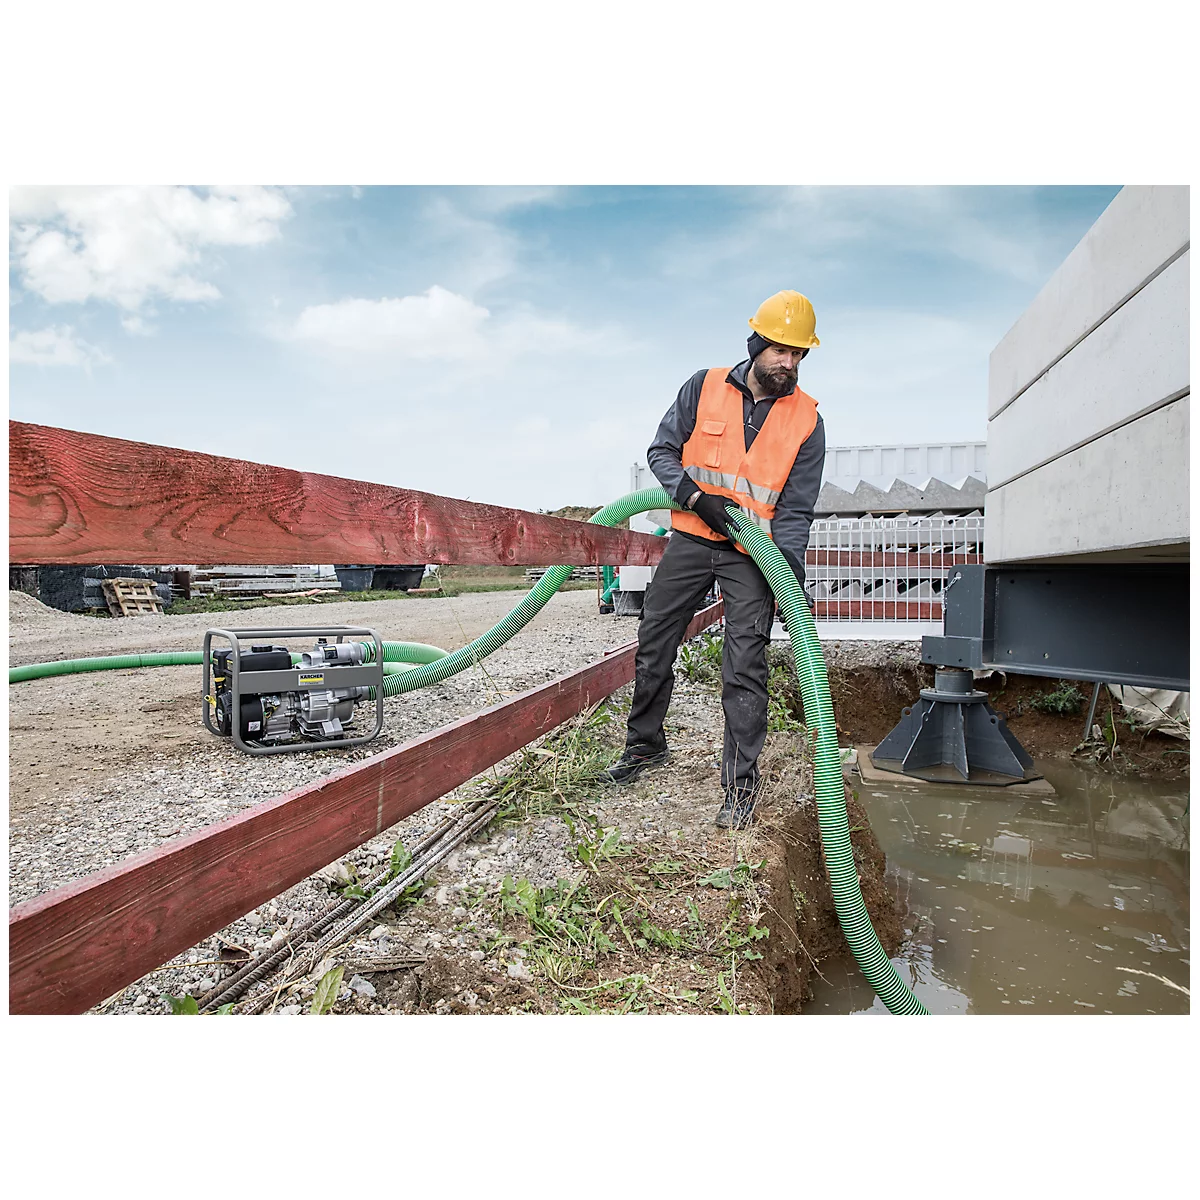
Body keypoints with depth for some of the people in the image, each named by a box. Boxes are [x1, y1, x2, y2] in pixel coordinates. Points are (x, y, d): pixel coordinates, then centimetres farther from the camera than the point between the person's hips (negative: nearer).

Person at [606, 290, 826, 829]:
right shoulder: (704, 387, -1)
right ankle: (644, 744, 29)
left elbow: (796, 507, -2)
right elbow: (662, 450, 3)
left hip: (753, 553, -2)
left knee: (745, 667, -7)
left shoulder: (806, 420, -2)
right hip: (692, 538, 2)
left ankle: (740, 781, 4)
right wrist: (697, 496, -14)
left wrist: (790, 565, -18)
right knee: (654, 645, 9)